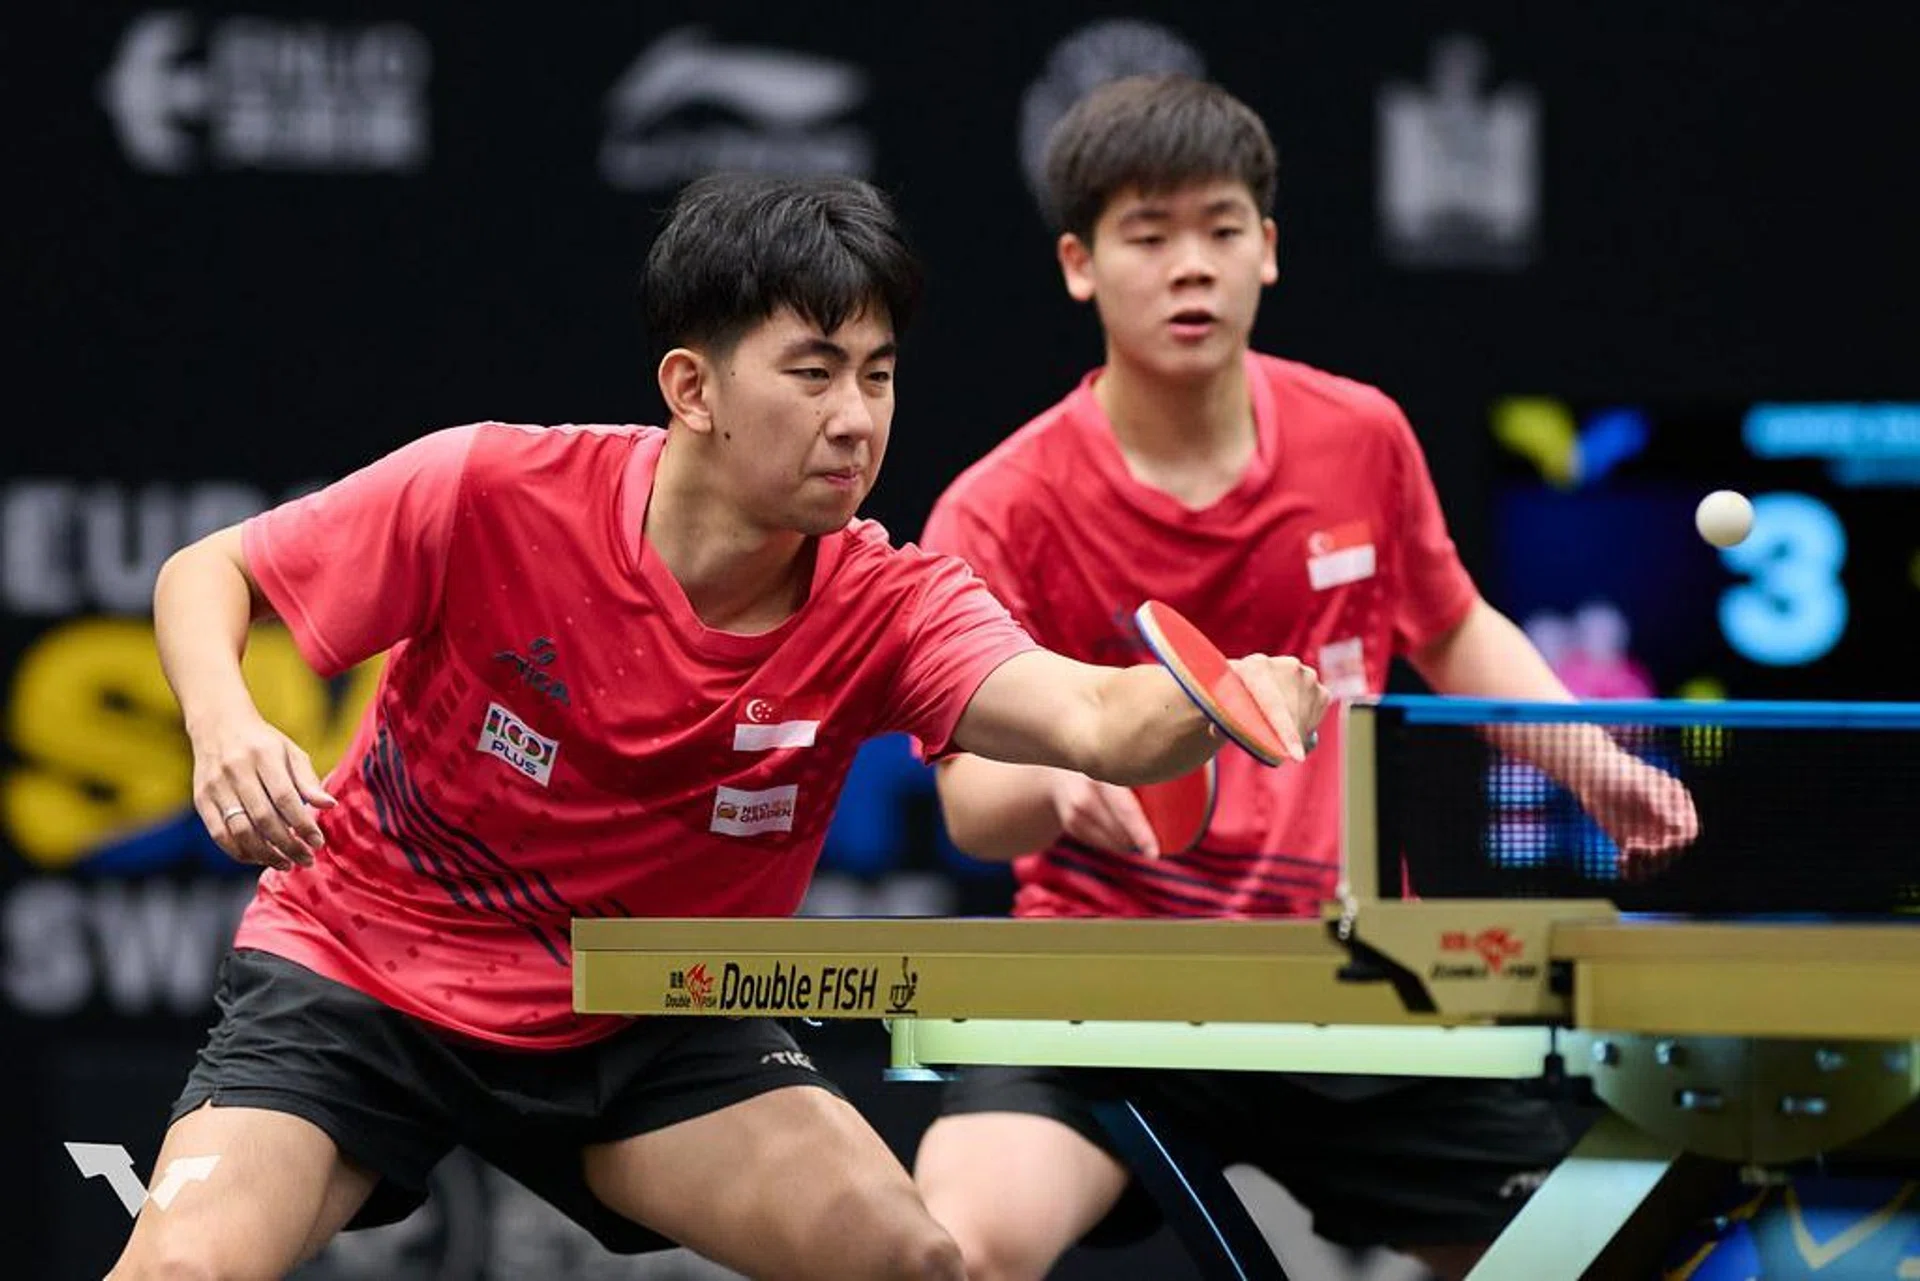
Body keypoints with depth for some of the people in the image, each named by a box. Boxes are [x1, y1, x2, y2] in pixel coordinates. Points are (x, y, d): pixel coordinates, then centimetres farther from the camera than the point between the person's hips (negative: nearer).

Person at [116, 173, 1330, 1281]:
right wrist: (225, 728, -30)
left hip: (642, 1033, 2)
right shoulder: (490, 493, -21)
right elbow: (208, 574, -9)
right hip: (360, 971, -2)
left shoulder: (885, 608, -17)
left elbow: (1092, 718, -35)